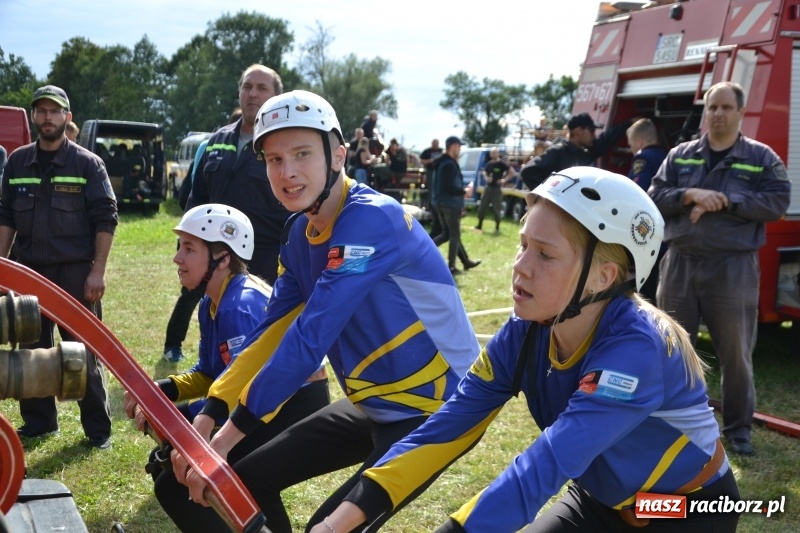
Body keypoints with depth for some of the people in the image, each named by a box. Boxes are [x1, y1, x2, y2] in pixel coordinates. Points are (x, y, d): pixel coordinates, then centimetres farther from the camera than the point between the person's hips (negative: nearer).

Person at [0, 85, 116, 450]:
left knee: (84, 352, 0)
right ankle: (38, 421, 24)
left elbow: (105, 219, -5)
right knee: (32, 350, 11)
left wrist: (98, 271, -11)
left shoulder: (87, 163, -2)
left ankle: (98, 428, 9)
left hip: (74, 272, -4)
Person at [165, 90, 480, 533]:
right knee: (247, 481, 8)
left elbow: (310, 338, -30)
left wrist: (228, 435, -28)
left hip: (434, 408, -8)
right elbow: (272, 331, 2)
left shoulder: (371, 220, -25)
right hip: (373, 405, 8)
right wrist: (207, 417, -8)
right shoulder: (300, 232, 2)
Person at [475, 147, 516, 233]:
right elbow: (484, 171, 23)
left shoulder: (502, 164, -11)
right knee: (482, 207, 7)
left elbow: (513, 172, -13)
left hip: (497, 189, -6)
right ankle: (479, 226, 18)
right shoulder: (488, 163, 6)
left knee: (496, 209, -2)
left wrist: (504, 179, -18)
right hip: (488, 187, 6)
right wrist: (486, 177, 2)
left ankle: (497, 227, 11)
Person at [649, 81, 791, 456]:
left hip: (733, 268, -2)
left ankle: (738, 427, 22)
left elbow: (777, 202, -9)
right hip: (680, 264, 2)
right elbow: (655, 197, 2)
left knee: (736, 354, 7)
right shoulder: (679, 155, 9)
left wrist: (725, 201, -17)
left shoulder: (762, 157, 2)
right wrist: (691, 195, -16)